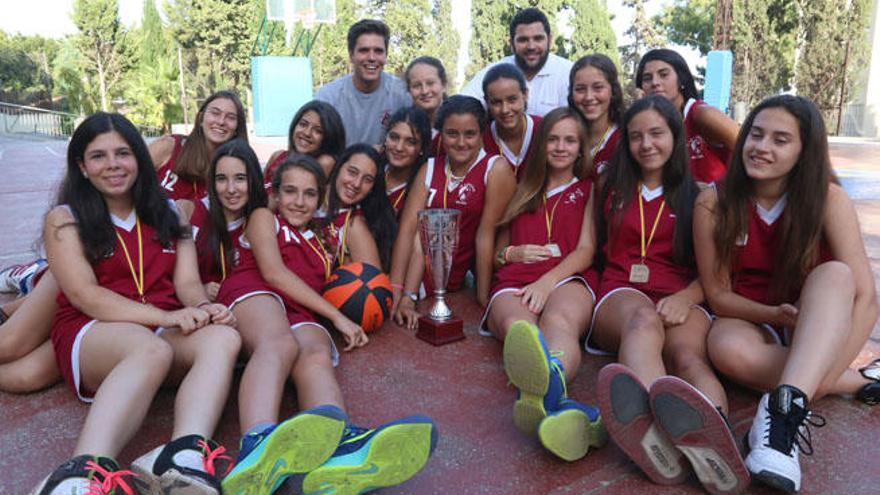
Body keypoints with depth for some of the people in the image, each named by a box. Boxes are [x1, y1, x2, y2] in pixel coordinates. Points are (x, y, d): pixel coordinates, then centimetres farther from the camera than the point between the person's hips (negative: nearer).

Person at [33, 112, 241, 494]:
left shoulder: (168, 214, 17)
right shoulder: (65, 220, 5)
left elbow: (188, 282, 6)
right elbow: (86, 296, -8)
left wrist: (202, 307, -19)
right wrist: (166, 316, -23)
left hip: (166, 330, 4)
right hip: (91, 333, -3)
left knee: (223, 338, -30)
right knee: (151, 348, -39)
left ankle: (187, 457, -53)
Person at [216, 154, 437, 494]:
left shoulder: (321, 243, 37)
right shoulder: (263, 218, 23)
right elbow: (272, 272, 3)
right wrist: (336, 315, -2)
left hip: (302, 317, 3)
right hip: (255, 297, -3)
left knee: (317, 356, -34)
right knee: (280, 344, -39)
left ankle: (342, 451, -67)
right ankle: (258, 448, -69)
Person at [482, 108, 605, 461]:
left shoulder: (589, 190, 25)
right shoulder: (522, 191, 31)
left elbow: (585, 252, 9)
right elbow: (497, 251, 31)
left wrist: (547, 280, -11)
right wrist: (513, 253, 4)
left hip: (566, 280, -1)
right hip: (514, 284, 1)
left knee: (558, 321, -40)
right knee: (519, 328, -38)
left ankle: (543, 393, -76)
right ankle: (558, 403, -72)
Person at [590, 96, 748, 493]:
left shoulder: (698, 195, 17)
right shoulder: (612, 189, 23)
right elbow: (600, 250, 30)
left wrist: (685, 297, -12)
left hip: (680, 299, 1)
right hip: (621, 295, 0)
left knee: (688, 355, -36)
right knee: (643, 318, -39)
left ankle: (708, 440, -70)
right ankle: (649, 426, -71)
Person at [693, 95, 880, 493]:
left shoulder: (827, 199, -11)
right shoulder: (713, 204, -10)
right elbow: (718, 294, -7)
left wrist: (830, 364, -29)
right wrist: (775, 315, -24)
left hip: (822, 330, 0)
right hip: (750, 321, 0)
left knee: (834, 273, -32)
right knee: (727, 348, -36)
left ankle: (785, 408, -46)